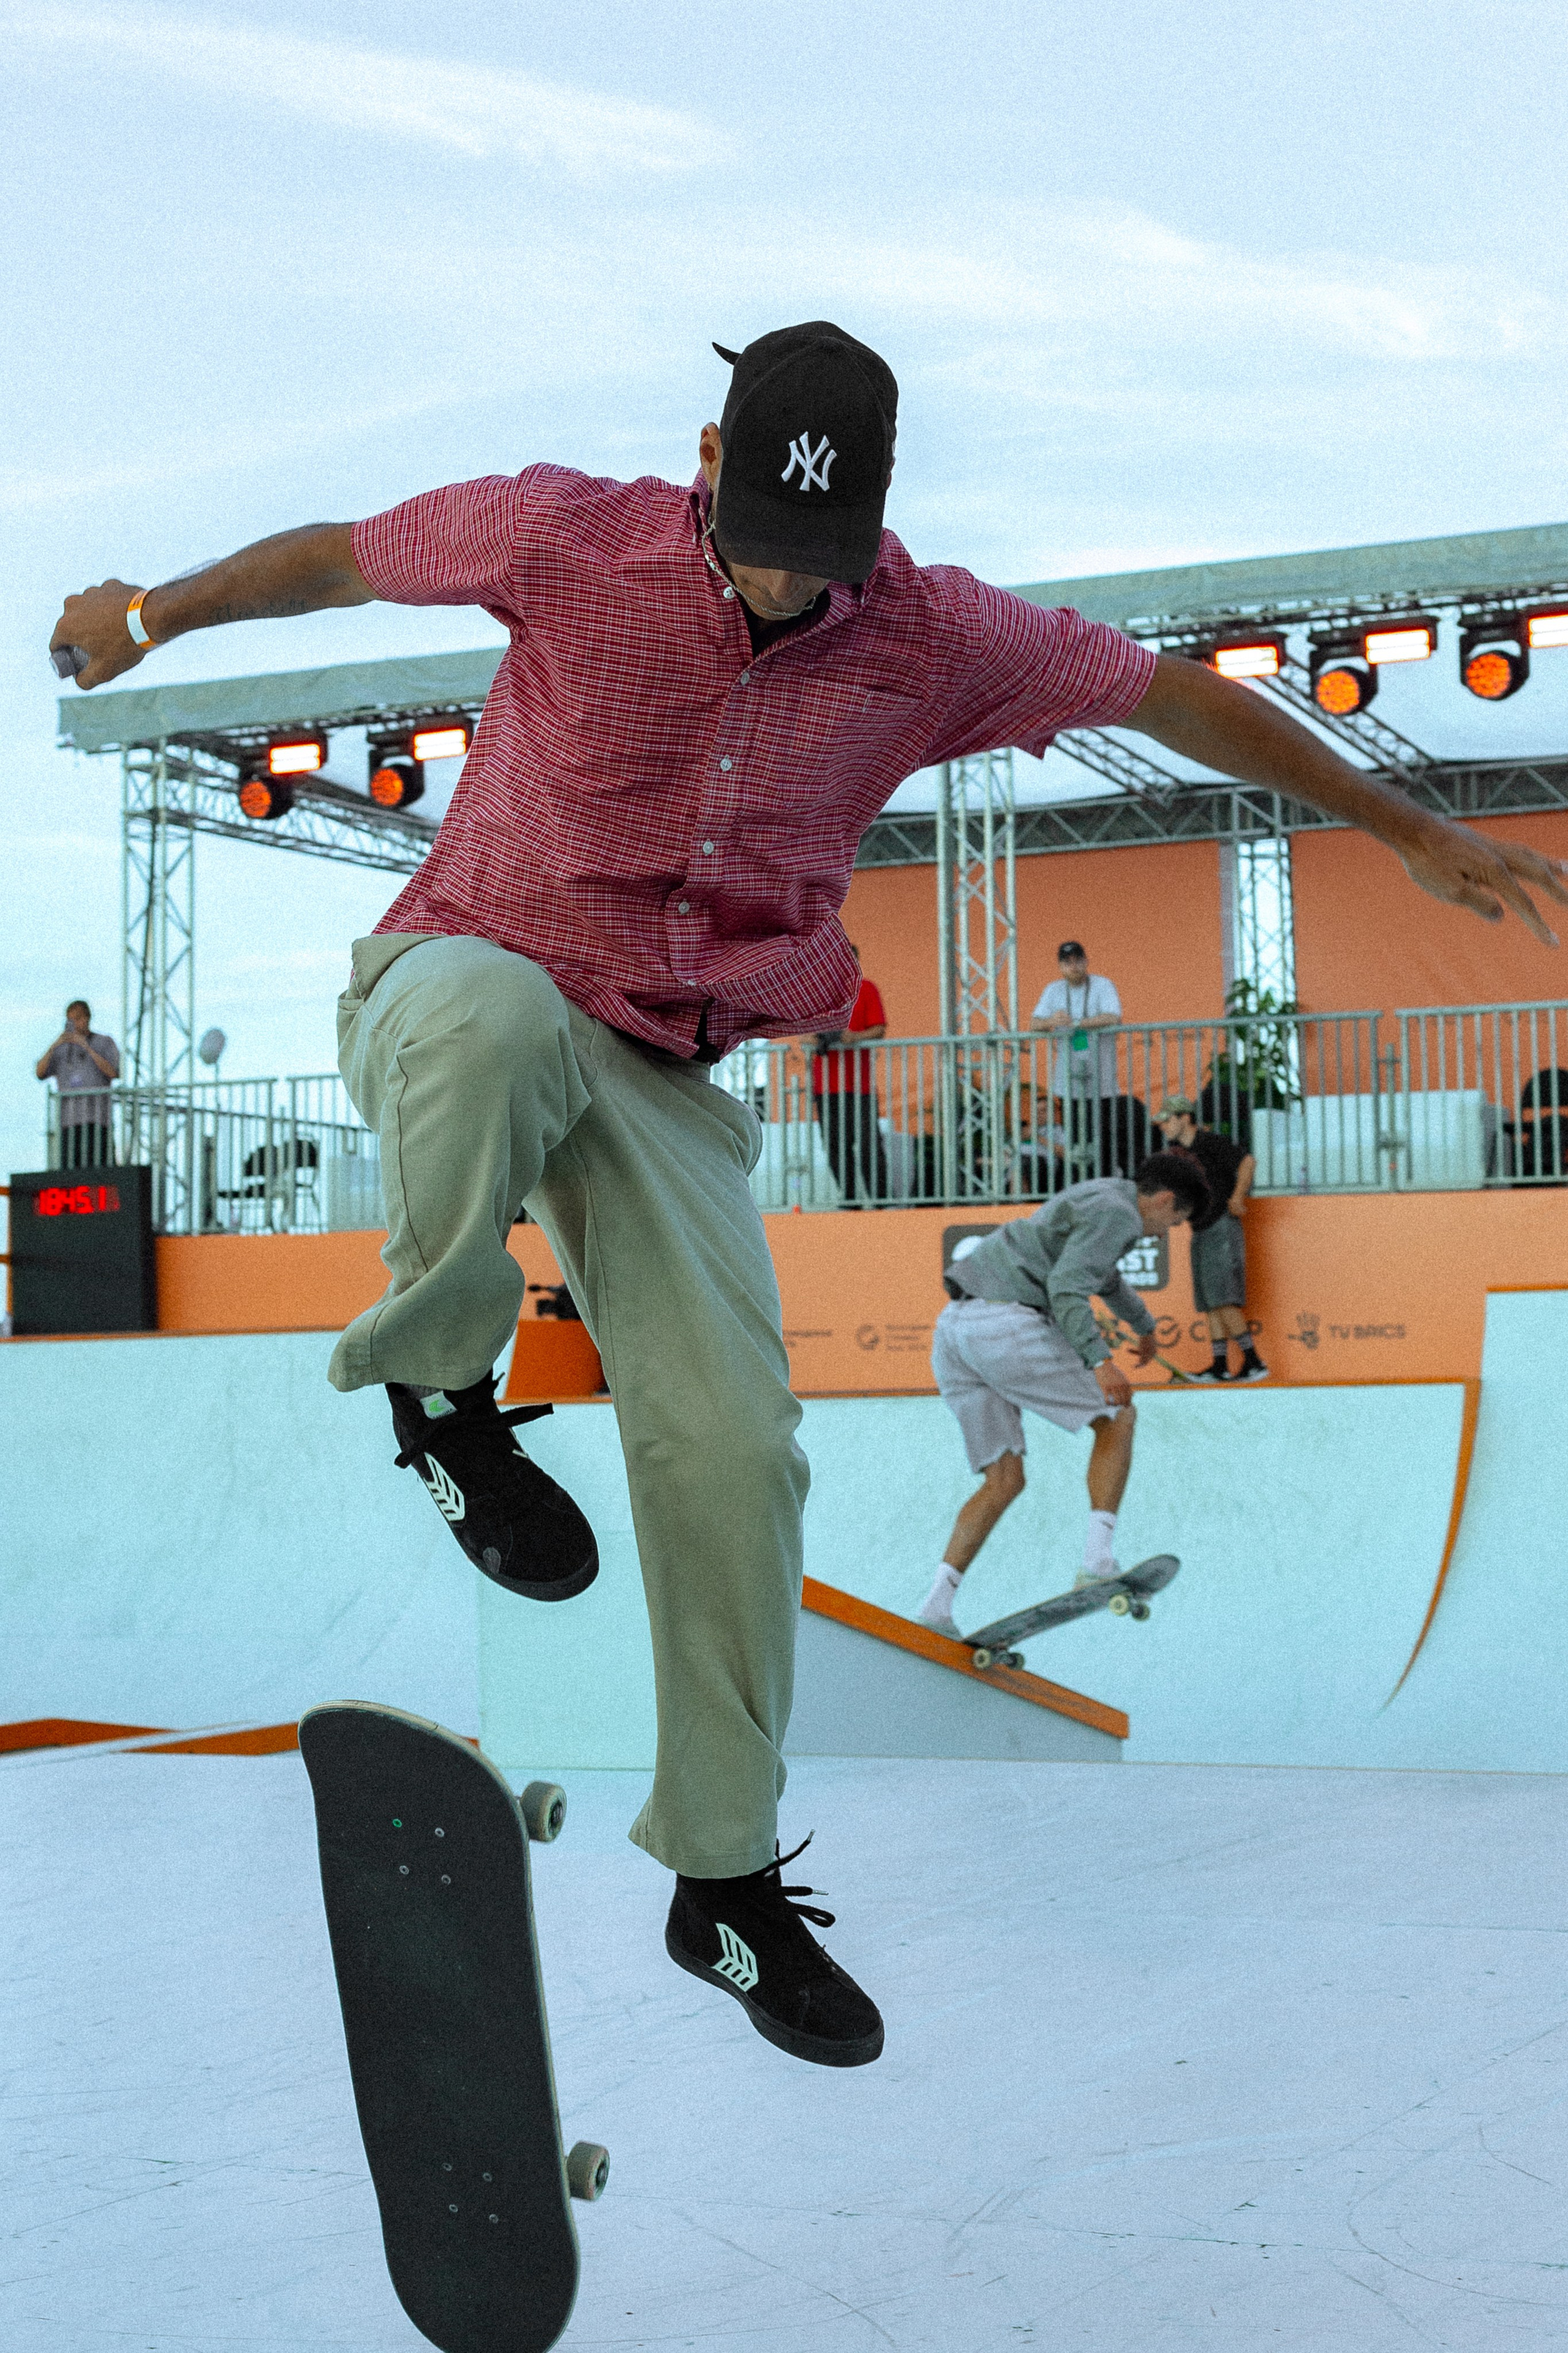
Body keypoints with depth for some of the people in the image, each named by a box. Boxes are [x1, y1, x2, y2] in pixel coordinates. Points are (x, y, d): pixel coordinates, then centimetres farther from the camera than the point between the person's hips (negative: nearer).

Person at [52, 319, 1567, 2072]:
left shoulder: (934, 639, -6)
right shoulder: (566, 538, -12)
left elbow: (1175, 695, 5)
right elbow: (345, 554, 6)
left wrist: (1408, 830, 9)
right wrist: (161, 609, -2)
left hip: (668, 1078, 3)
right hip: (462, 995, -2)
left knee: (731, 1451, -8)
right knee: (489, 1006, -42)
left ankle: (727, 1883, 10)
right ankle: (437, 1385, -14)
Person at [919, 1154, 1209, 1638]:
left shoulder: (1099, 1195, 28)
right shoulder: (1116, 1213, -3)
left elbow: (1102, 1275, 49)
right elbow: (1067, 1287, -17)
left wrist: (1144, 1322, 64)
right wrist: (1100, 1360, -25)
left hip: (952, 1331, 9)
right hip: (1006, 1325, -9)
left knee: (1005, 1482, 11)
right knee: (1117, 1417, 5)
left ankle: (938, 1600, -2)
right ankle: (1099, 1559, -6)